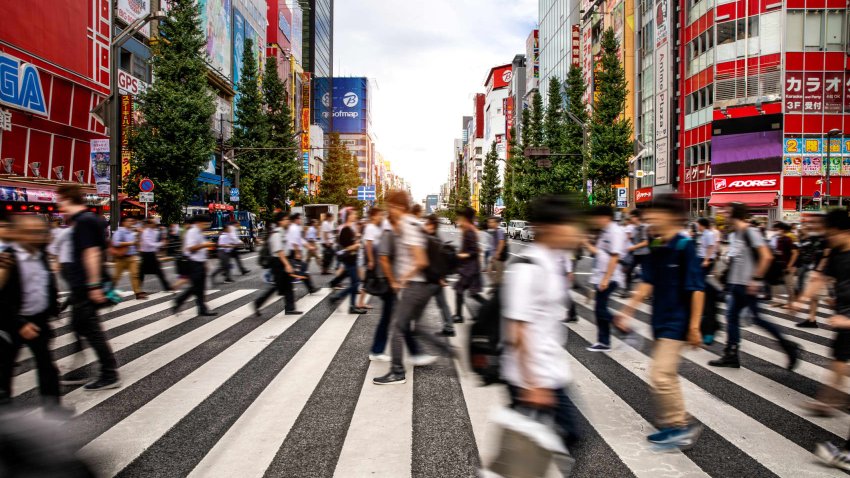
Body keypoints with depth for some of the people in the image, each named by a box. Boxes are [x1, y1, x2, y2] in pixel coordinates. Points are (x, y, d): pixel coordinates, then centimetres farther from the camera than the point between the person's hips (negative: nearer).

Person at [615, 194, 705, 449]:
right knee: (666, 376, 15)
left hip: (677, 323, -8)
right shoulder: (657, 248, 5)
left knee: (661, 375, -10)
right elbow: (648, 283, 9)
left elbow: (697, 288, -17)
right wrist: (628, 310, 6)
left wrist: (694, 326, -18)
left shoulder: (685, 246, -16)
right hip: (661, 321, 8)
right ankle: (679, 425, 29)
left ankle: (680, 425, 8)